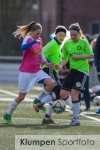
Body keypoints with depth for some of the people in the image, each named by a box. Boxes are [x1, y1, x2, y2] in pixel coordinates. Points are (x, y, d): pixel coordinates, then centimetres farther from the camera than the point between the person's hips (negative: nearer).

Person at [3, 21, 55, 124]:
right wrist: (34, 41, -53)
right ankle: (8, 114, 18)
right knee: (21, 96, -1)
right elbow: (23, 47, -40)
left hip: (37, 70, 6)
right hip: (26, 72, -6)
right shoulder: (28, 39, -15)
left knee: (51, 83, -15)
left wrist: (46, 63, 6)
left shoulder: (39, 40, 7)